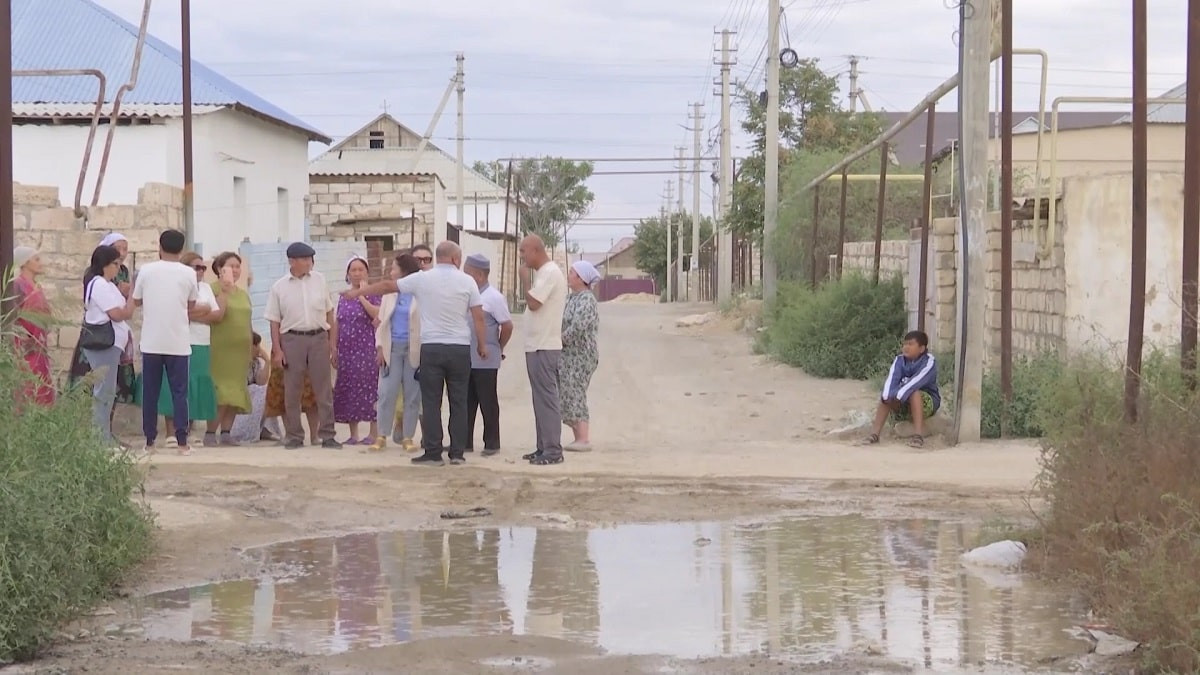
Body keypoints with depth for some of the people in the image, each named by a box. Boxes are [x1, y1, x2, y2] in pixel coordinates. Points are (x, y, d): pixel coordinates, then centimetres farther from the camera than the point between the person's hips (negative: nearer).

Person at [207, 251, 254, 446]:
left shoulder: (243, 294, 17)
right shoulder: (213, 289, -4)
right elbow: (216, 316, -18)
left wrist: (251, 348, 17)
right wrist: (224, 290, -18)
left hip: (240, 350, 7)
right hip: (220, 349, -7)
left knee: (235, 393, 5)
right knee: (221, 394, -12)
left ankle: (226, 432, 9)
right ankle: (210, 433, -7)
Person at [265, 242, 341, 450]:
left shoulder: (319, 280, 7)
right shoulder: (279, 287, 2)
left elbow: (330, 314, 12)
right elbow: (274, 321, 3)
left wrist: (333, 343, 8)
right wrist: (277, 350, -4)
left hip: (319, 338, 1)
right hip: (292, 339, -1)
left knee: (324, 389, 2)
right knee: (292, 391, 3)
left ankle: (327, 435, 7)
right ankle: (294, 436, 12)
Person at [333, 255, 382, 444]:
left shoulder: (373, 294, -1)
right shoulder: (343, 298, 14)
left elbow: (378, 315, -20)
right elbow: (337, 326, 17)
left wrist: (362, 296, -15)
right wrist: (334, 350, 13)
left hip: (367, 349, -5)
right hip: (347, 350, 5)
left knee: (370, 388, -7)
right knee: (348, 391, 6)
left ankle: (374, 433, -1)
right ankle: (353, 434, 13)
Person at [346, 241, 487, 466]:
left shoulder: (422, 279, 2)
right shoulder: (467, 281, 2)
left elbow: (388, 286, 12)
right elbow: (478, 315, -1)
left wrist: (358, 292, 24)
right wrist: (483, 344, 10)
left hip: (431, 347, -1)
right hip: (460, 348, 1)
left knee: (431, 402, 2)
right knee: (458, 402, 6)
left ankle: (433, 453, -1)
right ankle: (457, 452, 5)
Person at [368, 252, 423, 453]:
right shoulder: (389, 294, 11)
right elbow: (381, 321, 13)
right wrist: (379, 348, 3)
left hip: (413, 350, -3)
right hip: (391, 348, 3)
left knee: (412, 394, 2)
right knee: (387, 392, -1)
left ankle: (407, 437, 10)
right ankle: (382, 436, 5)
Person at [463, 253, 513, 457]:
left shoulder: (493, 298, -10)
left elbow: (507, 326, -9)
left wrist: (498, 348, 2)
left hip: (485, 361, -6)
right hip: (465, 359, 6)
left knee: (488, 403, 1)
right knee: (466, 402, 10)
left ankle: (491, 444, 8)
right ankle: (465, 442, 16)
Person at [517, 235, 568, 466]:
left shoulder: (550, 273, -15)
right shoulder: (544, 272, 16)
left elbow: (533, 302, -20)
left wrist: (525, 279, -10)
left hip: (544, 347, -10)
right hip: (538, 345, 10)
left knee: (546, 398, -8)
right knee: (541, 398, 13)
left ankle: (553, 451, -7)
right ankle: (544, 447, 17)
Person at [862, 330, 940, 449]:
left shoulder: (929, 362, -17)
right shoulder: (899, 360, -3)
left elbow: (916, 381, -32)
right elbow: (892, 378, -20)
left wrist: (898, 396, -43)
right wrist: (887, 396, -39)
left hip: (926, 401, -5)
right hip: (903, 404, 5)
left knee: (914, 393, -35)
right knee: (886, 395, -22)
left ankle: (918, 435, -45)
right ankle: (874, 433, -28)